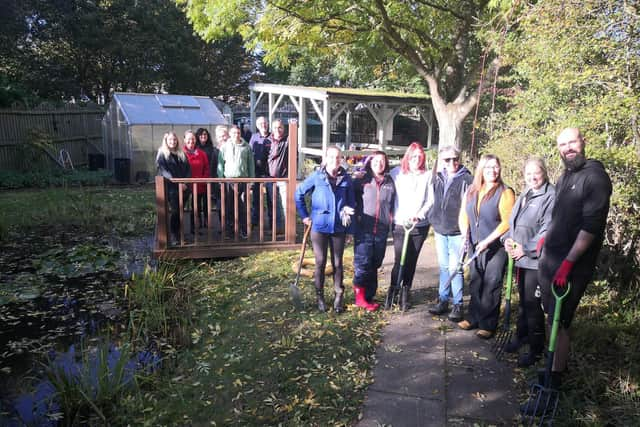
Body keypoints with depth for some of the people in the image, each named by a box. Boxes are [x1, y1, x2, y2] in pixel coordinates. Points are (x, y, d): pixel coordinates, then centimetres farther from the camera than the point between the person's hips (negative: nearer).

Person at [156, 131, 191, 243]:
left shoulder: (181, 154, 16)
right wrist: (177, 182, -18)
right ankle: (173, 235, 1)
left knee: (180, 211, 5)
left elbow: (188, 169, 12)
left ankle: (177, 233, 15)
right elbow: (163, 170, -8)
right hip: (171, 188, -4)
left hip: (183, 187, 4)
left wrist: (186, 182, -6)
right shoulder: (162, 154, 3)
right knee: (175, 211, -8)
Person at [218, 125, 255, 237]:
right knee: (229, 206, 4)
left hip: (243, 179, 0)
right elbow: (220, 163, 6)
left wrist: (251, 179, 4)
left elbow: (251, 164, 8)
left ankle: (243, 230, 7)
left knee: (243, 207, 0)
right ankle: (229, 229, 14)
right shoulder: (225, 147, 6)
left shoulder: (246, 147, 7)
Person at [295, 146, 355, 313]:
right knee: (320, 263, 7)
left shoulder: (346, 179, 1)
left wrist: (349, 210, -11)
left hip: (339, 227, 1)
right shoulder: (317, 177, -4)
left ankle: (339, 297, 22)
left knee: (337, 263, 10)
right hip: (319, 226, -1)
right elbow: (299, 193, 3)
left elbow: (351, 201, 9)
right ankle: (320, 296, 21)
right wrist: (304, 215, 2)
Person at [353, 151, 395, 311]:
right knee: (362, 262, -7)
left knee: (375, 264, 10)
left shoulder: (389, 182, 10)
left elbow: (393, 204, 20)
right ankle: (360, 296, 7)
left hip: (381, 230, 4)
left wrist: (390, 217, 11)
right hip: (363, 229, -3)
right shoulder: (361, 180, 1)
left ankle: (369, 297, 21)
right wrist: (355, 214, -5)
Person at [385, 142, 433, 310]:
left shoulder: (427, 176, 4)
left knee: (411, 261, 8)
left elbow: (430, 200, 1)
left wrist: (419, 215, -12)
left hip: (420, 226, 1)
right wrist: (393, 216, -5)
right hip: (399, 224, -1)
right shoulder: (396, 172, 3)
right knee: (400, 260, -7)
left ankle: (405, 293, 21)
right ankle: (392, 291, 10)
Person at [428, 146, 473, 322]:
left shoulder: (467, 179, -8)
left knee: (455, 268, -4)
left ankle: (458, 304, 9)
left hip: (457, 232, -5)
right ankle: (443, 300, 24)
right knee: (443, 267, 14)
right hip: (440, 231, 5)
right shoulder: (438, 178, 9)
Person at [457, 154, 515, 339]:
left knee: (491, 287, 2)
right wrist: (465, 237, -2)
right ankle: (473, 318, 27)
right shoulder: (471, 190, 8)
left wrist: (487, 241, -18)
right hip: (475, 246, 5)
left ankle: (488, 325, 13)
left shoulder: (505, 192, -9)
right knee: (475, 284, 14)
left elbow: (507, 222, -15)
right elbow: (464, 215, 11)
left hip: (496, 247, -5)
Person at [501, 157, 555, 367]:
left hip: (536, 259, -8)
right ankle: (521, 335, 37)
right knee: (523, 300, 21)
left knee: (532, 303, -2)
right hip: (519, 258, 8)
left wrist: (525, 248, -19)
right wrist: (507, 239, 1)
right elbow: (513, 221, 18)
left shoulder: (550, 196, -13)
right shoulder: (524, 195, 14)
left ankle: (536, 349, 12)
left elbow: (547, 230, -20)